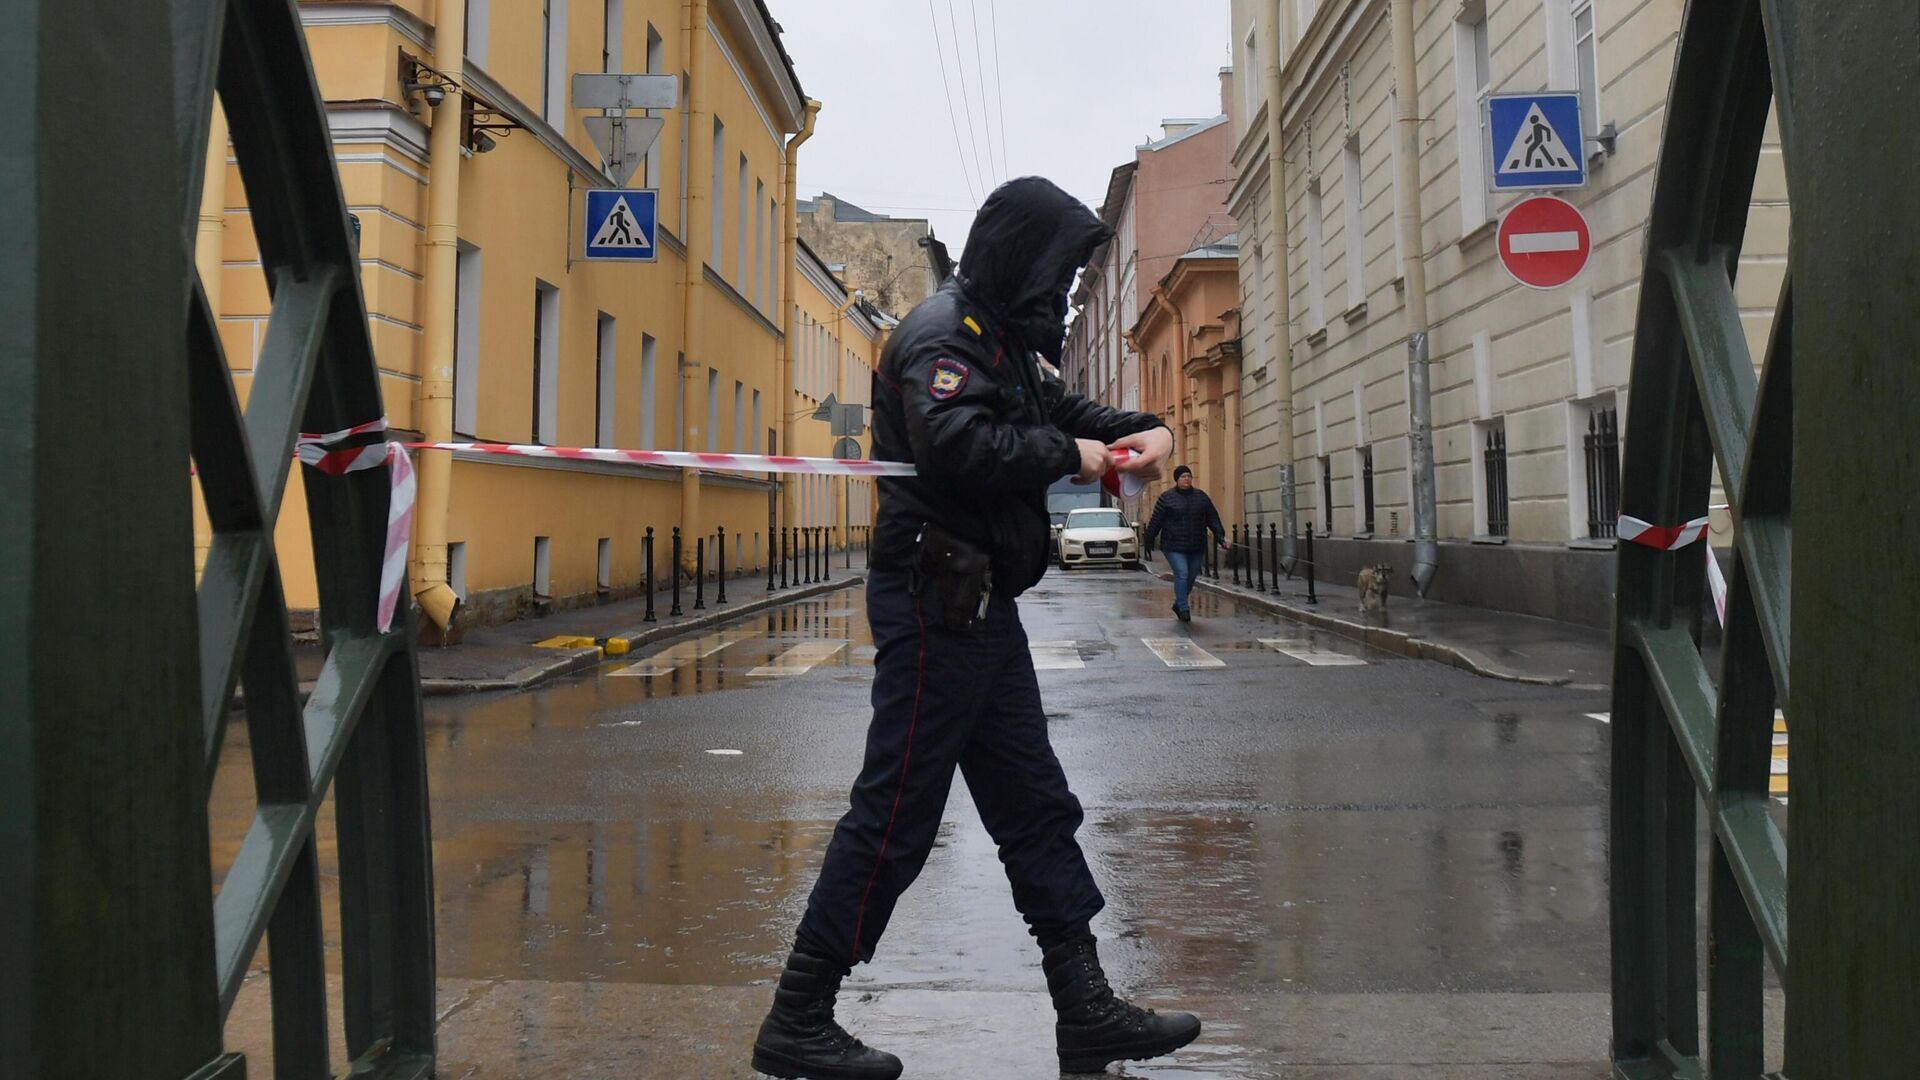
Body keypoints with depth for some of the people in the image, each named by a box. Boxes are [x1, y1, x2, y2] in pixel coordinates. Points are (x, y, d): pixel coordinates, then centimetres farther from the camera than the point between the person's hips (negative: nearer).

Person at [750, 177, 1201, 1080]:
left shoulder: (999, 338, 20)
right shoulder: (941, 335, -13)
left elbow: (1056, 407, 27)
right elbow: (955, 444, -30)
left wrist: (1140, 431, 7)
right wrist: (1068, 455, -16)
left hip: (979, 606, 11)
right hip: (934, 602, -11)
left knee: (1035, 804, 12)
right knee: (894, 814, -5)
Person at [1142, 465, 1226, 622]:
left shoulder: (1201, 496, 10)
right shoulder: (1166, 497, -2)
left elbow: (1212, 518, 10)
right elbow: (1155, 521, 0)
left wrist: (1220, 535, -1)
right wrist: (1149, 540, 2)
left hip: (1196, 548, 4)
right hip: (1174, 547, -4)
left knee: (1191, 577, 10)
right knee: (1181, 575, -14)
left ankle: (1178, 604, 29)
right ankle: (1183, 609, -9)